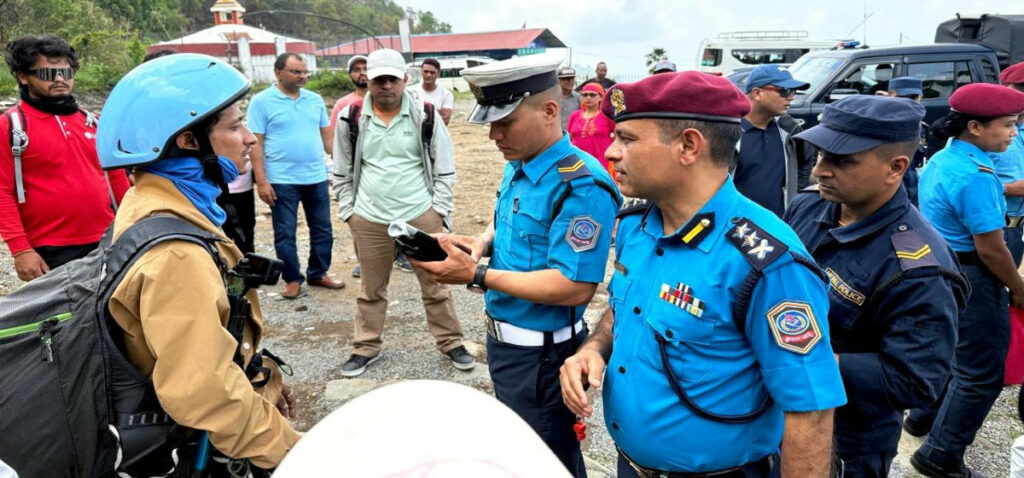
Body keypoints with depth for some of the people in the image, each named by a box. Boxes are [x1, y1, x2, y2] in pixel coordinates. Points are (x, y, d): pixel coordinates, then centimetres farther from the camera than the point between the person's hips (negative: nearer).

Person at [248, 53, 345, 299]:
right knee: (285, 233, 5)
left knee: (322, 229, 12)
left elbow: (327, 136, 14)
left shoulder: (315, 100, 9)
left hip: (317, 177, 4)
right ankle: (293, 279, 18)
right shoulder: (262, 101, -4)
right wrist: (261, 181, -13)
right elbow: (255, 144, -7)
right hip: (282, 180, -4)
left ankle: (318, 273, 27)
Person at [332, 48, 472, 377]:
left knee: (435, 285, 9)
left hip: (421, 216, -1)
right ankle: (366, 347, 30)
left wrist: (439, 209, -4)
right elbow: (342, 172, 8)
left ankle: (451, 343, 24)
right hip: (369, 220, 2)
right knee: (371, 288, 15)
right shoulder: (351, 118, -1)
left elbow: (445, 168, 1)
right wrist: (348, 211, 3)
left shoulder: (425, 116, -4)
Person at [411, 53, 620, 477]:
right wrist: (481, 242, -5)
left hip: (541, 354, -9)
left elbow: (574, 287, -29)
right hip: (503, 339, 9)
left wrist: (477, 276, -28)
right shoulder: (517, 167, 3)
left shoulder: (580, 185, -27)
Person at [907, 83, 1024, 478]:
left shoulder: (940, 160, 6)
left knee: (953, 352, 27)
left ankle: (925, 417, 43)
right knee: (982, 373, 4)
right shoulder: (976, 175, -24)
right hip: (969, 278, -9)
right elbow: (990, 249, -22)